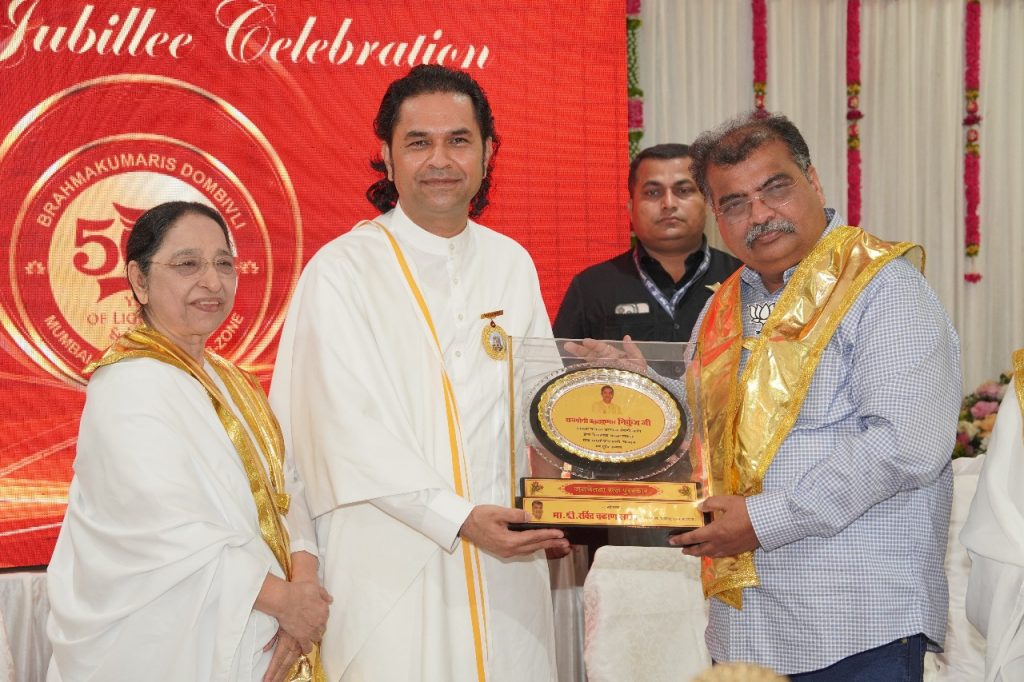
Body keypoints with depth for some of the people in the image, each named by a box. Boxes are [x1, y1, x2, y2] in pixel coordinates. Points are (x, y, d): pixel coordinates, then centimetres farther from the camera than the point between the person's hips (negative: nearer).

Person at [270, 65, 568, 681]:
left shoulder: (512, 266, 8)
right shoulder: (341, 272, -7)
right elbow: (350, 429, -13)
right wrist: (459, 519, -19)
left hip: (506, 562, 4)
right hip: (392, 565, -4)